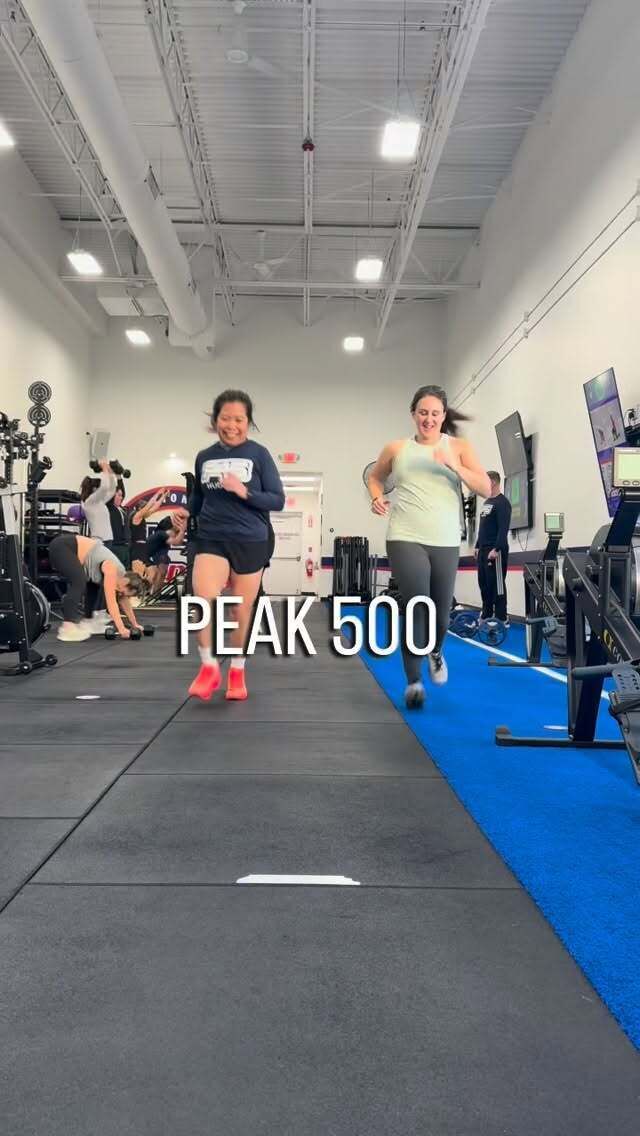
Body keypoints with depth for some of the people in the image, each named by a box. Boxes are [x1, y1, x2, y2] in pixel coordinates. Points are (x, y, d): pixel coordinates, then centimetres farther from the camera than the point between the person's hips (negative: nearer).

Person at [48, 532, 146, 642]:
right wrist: (121, 629, -31)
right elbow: (111, 602, -29)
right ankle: (67, 628, -24)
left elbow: (125, 602, 14)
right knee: (79, 583, -22)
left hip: (71, 550, 10)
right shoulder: (111, 570, -24)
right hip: (61, 547, -10)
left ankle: (79, 621, 14)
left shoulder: (121, 574, 3)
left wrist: (134, 624, 17)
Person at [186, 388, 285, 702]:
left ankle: (237, 671, 28)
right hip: (211, 539, 1)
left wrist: (244, 492, -17)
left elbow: (277, 500, -4)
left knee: (242, 610, 7)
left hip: (250, 541, -1)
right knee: (204, 598, -22)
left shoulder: (259, 455, -2)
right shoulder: (204, 457, 8)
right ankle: (209, 667, -3)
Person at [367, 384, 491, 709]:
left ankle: (435, 652, 45)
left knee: (441, 612, 11)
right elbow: (375, 477, 24)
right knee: (417, 608, -13)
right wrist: (377, 497, 3)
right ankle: (413, 681, 0)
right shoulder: (396, 449, 7)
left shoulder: (458, 447, 7)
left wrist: (453, 465, -16)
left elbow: (485, 487, -3)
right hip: (405, 539, -2)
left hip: (445, 542, 2)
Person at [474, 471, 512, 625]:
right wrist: (477, 546, 19)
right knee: (484, 584, 11)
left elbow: (503, 528, -19)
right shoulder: (487, 502, 18)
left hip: (495, 551, -9)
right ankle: (486, 616, 19)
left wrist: (496, 549, -24)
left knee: (497, 584, -7)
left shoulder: (502, 502, -12)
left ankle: (502, 619, -2)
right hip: (483, 550, 9)